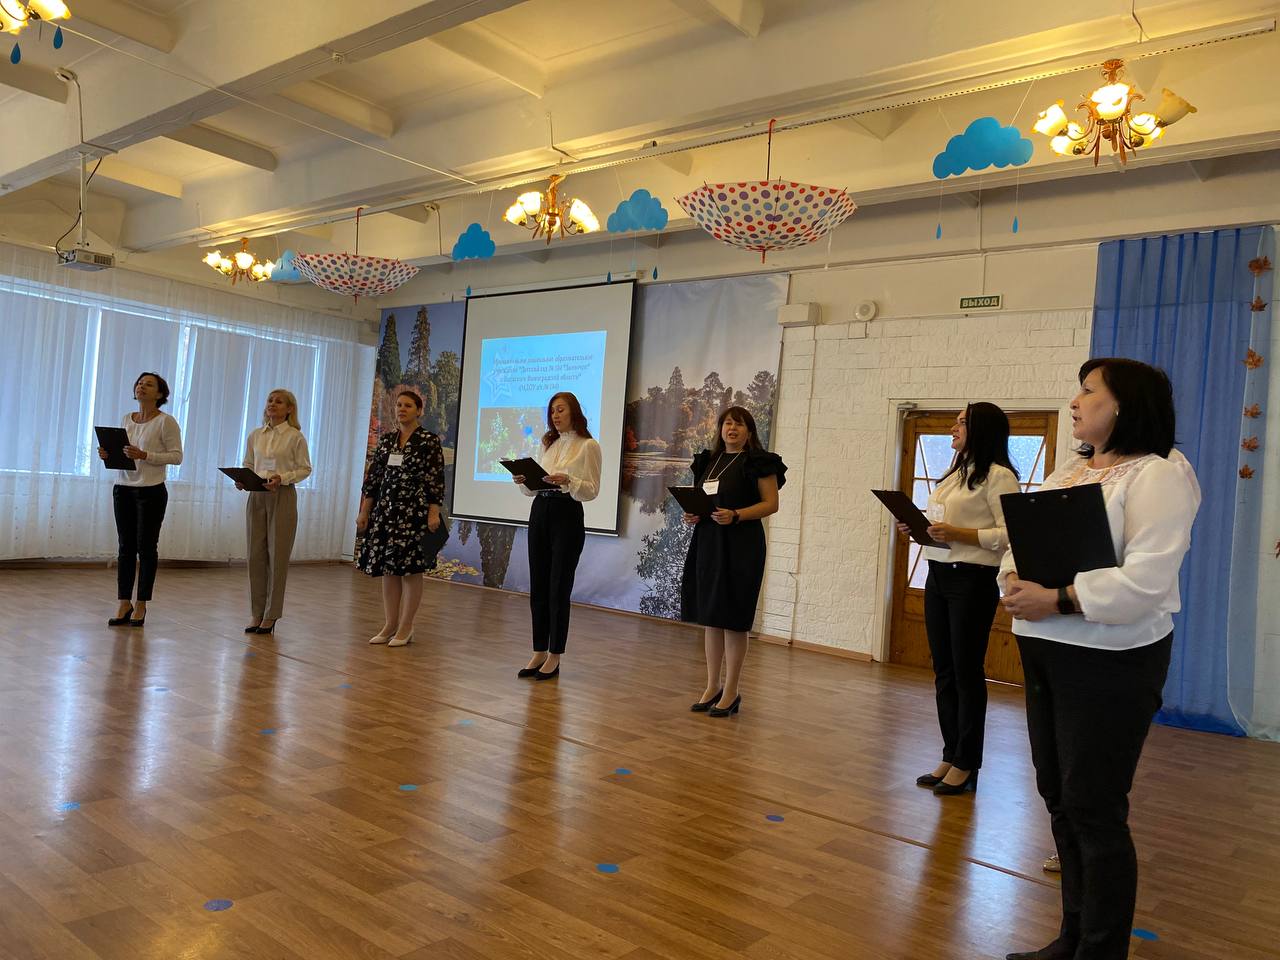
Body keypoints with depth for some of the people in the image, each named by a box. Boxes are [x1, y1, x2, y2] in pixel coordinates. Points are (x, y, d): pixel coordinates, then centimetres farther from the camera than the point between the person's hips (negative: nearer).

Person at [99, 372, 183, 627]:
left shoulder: (165, 421, -7)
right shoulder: (127, 419, 11)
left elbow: (176, 456, -10)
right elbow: (123, 453, 19)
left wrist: (145, 455, -22)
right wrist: (108, 455, -3)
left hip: (151, 491, -5)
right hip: (124, 489, 5)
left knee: (146, 548, 1)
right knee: (125, 547, 7)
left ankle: (141, 605, 11)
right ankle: (124, 603, 14)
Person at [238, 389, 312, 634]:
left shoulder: (295, 436, -3)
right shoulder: (255, 435, 10)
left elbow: (305, 468, -2)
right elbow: (248, 464, 16)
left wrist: (282, 478, -17)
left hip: (282, 497, -4)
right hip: (256, 496, 4)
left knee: (277, 555, -1)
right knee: (255, 554, 5)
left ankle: (271, 616, 7)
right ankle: (256, 614, 14)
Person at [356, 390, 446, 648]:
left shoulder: (429, 441, -3)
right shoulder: (385, 439, 12)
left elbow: (436, 480, -7)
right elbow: (373, 477, 12)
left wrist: (433, 513, -13)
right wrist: (364, 511, 10)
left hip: (414, 511, -5)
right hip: (385, 510, 5)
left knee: (410, 568, -2)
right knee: (387, 568, 7)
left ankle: (406, 627, 7)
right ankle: (390, 625, 15)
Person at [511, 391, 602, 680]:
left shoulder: (588, 446, -4)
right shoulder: (548, 444, 15)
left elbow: (592, 490, -9)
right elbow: (536, 487, 17)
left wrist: (567, 481, -25)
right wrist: (524, 481, -4)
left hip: (568, 516, -6)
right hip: (540, 513, 6)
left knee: (559, 589, -2)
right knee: (537, 587, 7)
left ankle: (554, 658, 8)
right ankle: (539, 653, 17)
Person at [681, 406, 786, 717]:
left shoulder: (759, 462, -4)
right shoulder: (709, 461, 15)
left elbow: (771, 503, -8)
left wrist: (736, 515, -20)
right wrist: (692, 514, 0)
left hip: (741, 545, -6)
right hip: (706, 542, 6)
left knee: (733, 619, -2)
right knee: (709, 617, 10)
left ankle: (731, 692, 9)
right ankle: (712, 686, 21)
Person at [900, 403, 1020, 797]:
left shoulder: (998, 476, -10)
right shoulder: (956, 473, 18)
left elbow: (1009, 534, -17)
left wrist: (958, 534, -23)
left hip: (971, 580, -8)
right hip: (938, 576, 9)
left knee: (967, 674, 1)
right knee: (944, 672, 12)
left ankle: (966, 765, 12)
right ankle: (950, 756, 22)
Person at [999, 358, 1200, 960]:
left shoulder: (1158, 474, -11)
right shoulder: (1069, 470, 15)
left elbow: (1147, 581, -22)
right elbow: (1022, 539, 11)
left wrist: (1058, 601, -25)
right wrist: (1014, 581, -9)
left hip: (1109, 660, -8)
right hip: (1044, 652, 8)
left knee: (1093, 808, 0)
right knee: (1059, 797, 15)